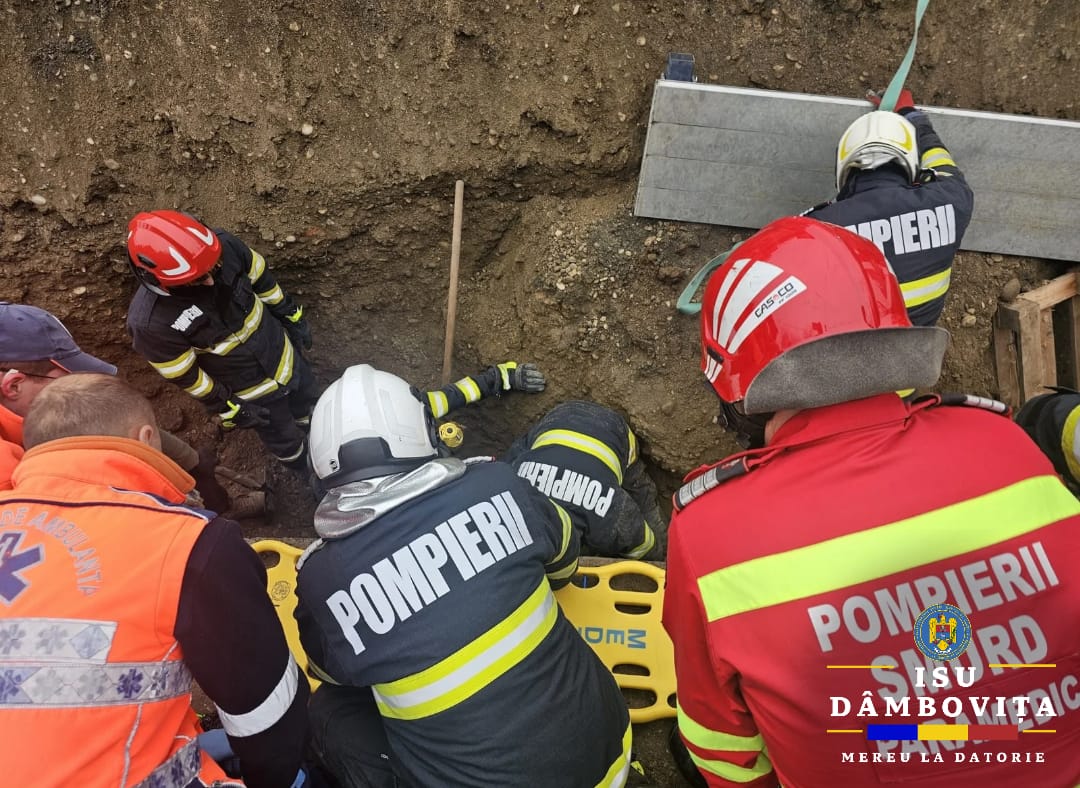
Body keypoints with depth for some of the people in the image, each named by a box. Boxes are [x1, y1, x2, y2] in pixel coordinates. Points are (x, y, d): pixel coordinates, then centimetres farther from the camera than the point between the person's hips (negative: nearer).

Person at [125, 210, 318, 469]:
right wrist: (230, 409, -11)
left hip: (282, 352, 4)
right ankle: (306, 469, 57)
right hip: (249, 389, -4)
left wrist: (293, 318, 4)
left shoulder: (222, 246, -29)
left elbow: (260, 277, -7)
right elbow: (184, 376, -20)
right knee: (284, 437, 22)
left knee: (307, 397, 32)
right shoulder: (151, 322, -36)